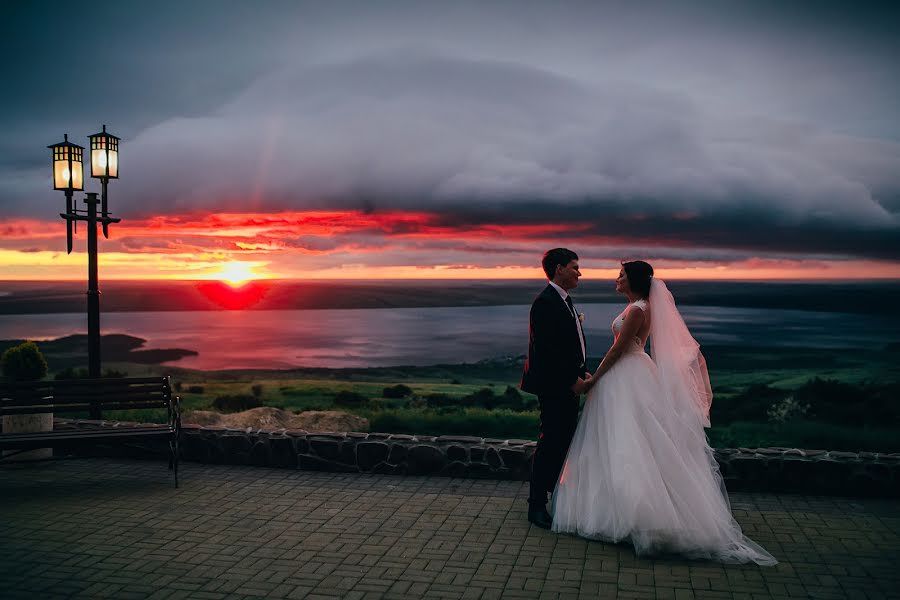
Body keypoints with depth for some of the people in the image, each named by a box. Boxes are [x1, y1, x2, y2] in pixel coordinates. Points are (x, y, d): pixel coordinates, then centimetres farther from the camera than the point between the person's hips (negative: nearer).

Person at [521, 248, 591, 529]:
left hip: (568, 384, 10)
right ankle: (537, 505, 7)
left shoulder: (564, 301, 15)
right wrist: (573, 381, -19)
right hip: (554, 386, -10)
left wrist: (581, 373, 9)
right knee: (550, 443, -3)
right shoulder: (546, 302, -17)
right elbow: (548, 350, -22)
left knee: (564, 441, 17)